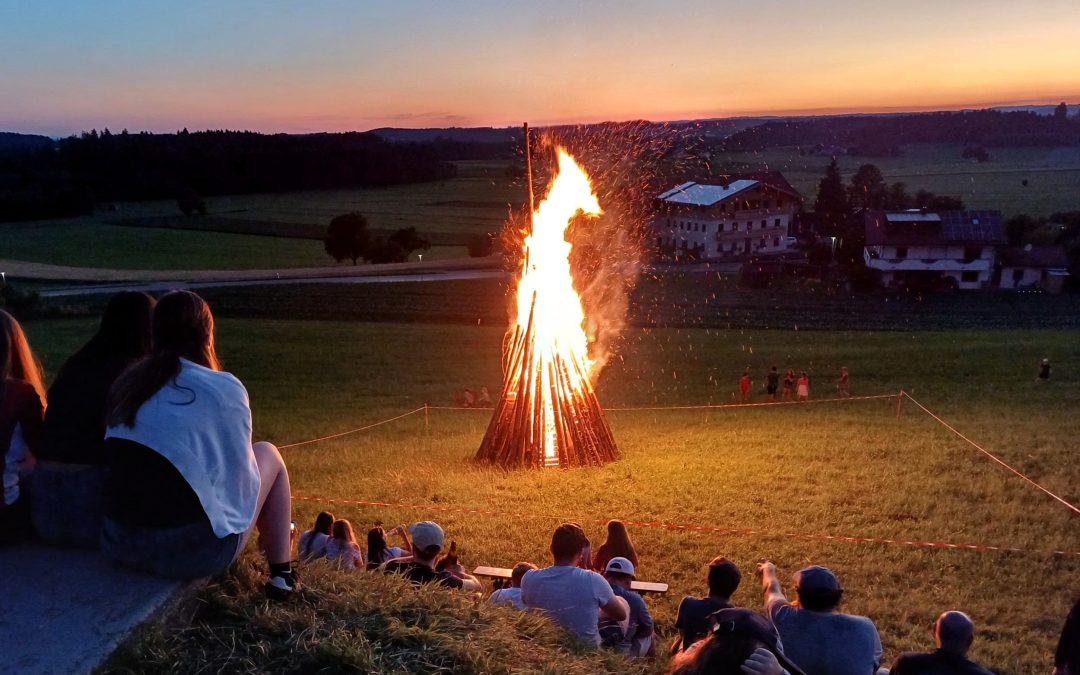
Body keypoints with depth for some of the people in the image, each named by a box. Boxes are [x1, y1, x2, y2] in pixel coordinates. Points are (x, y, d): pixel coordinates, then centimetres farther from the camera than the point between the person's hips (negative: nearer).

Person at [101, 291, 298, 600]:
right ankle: (281, 576, 20)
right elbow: (239, 475, -1)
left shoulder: (127, 383, 9)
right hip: (192, 549, -6)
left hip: (118, 543, 6)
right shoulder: (224, 388, -9)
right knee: (268, 455, 17)